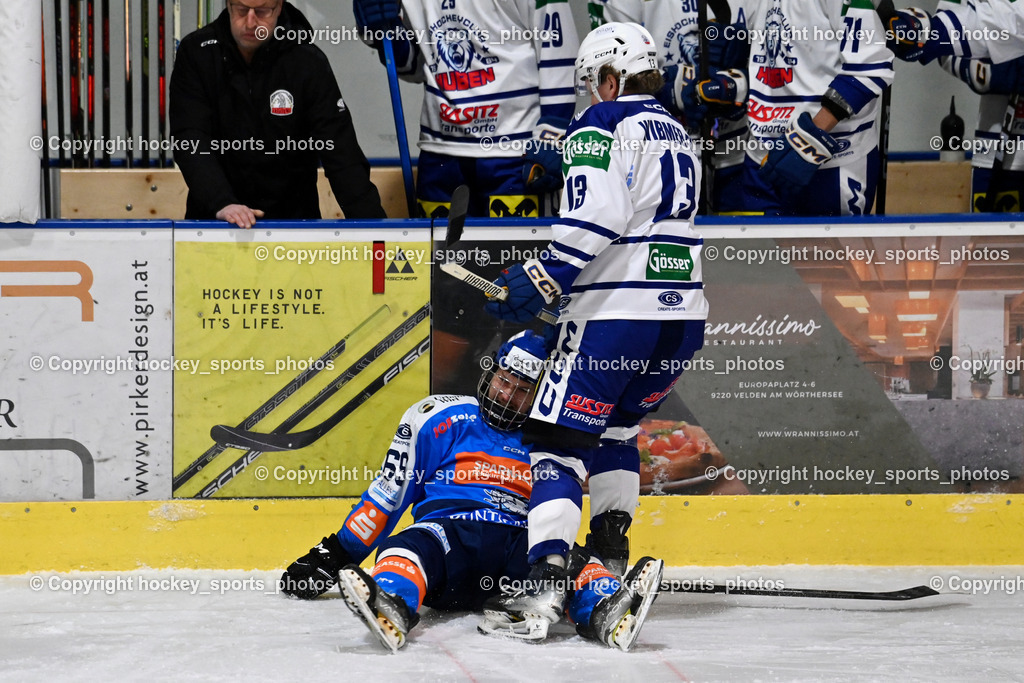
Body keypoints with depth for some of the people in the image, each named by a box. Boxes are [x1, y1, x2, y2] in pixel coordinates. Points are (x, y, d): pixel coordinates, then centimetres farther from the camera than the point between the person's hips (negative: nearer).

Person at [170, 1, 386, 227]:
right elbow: (191, 140, -15)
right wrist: (221, 203, -31)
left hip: (291, 217, 0)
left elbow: (341, 152, -11)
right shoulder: (195, 53, -6)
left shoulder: (309, 63, -7)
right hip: (214, 217, 0)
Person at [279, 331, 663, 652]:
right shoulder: (439, 420, 16)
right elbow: (390, 492, 17)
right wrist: (337, 553, 13)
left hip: (522, 542, 2)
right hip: (448, 532, -2)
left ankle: (605, 612, -63)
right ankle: (391, 610, -69)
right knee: (408, 547, -36)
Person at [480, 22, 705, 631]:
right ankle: (611, 564, 26)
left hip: (615, 312, -8)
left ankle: (547, 584, -22)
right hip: (684, 314, 8)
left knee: (560, 439, -8)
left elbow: (596, 217, -17)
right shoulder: (679, 136, 22)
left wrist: (543, 280, -16)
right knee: (617, 427, 26)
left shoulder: (602, 125, -3)